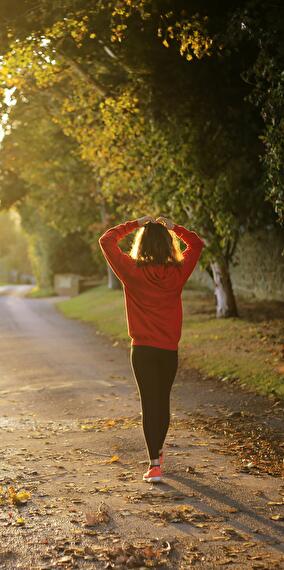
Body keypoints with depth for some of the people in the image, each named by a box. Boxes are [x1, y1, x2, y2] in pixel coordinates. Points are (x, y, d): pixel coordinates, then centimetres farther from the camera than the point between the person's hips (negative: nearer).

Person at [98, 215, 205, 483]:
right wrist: (173, 227, 10)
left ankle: (154, 464, -7)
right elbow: (197, 243, 13)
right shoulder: (178, 272, -4)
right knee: (163, 401, 18)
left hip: (142, 349, -2)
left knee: (149, 403, 0)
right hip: (170, 349, 2)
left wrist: (135, 224, 4)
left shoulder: (132, 271, -10)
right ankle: (158, 451, 37)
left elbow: (106, 240, 0)